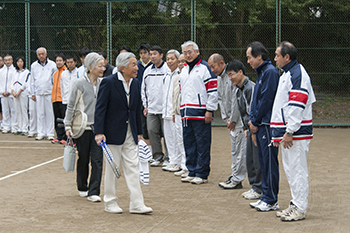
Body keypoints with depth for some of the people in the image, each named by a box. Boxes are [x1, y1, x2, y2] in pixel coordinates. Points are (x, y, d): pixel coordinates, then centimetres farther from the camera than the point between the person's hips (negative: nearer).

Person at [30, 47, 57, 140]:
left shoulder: (52, 65, 4)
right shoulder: (34, 66, 11)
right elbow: (32, 81, 15)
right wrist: (33, 93, 11)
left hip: (49, 92, -2)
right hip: (38, 93, 2)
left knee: (50, 113, -2)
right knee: (40, 113, 2)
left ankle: (50, 133, 3)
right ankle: (41, 133, 7)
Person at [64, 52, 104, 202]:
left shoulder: (102, 83, 6)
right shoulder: (80, 84, -7)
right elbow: (71, 106, -2)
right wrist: (68, 126, -6)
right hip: (82, 127, -3)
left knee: (97, 159, -6)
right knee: (83, 159, 8)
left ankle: (93, 192, -3)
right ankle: (82, 188, 28)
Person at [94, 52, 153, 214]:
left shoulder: (135, 83, 7)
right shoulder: (109, 82, -12)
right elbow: (100, 109, -13)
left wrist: (139, 132, 14)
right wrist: (99, 132, -19)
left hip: (130, 133, 6)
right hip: (114, 132, -6)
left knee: (133, 168, 3)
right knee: (112, 169, 5)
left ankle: (136, 204, 6)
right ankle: (110, 203, 17)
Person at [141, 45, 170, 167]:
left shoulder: (168, 69, -4)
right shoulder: (147, 71, 13)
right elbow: (144, 89, 20)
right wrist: (145, 105, 14)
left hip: (165, 109, -5)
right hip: (151, 109, 5)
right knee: (152, 132, 3)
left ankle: (168, 158, 8)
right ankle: (158, 157, 13)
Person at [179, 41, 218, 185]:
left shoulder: (205, 67, -5)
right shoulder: (183, 70, 19)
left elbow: (213, 91, -9)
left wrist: (209, 110, -14)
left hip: (200, 113, -8)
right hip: (186, 113, 8)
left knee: (202, 145, -4)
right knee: (189, 144, 10)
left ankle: (202, 174, 1)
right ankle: (192, 172, 18)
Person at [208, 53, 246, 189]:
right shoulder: (219, 78, 14)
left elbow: (236, 99, -18)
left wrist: (233, 119, -13)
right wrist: (225, 118, 7)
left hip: (238, 119, -9)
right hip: (230, 119, 9)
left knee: (239, 149, -5)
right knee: (234, 150, 14)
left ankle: (237, 180, -3)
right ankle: (234, 176, 20)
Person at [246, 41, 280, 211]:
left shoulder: (270, 72, -13)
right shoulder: (261, 73, 18)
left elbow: (266, 100, -17)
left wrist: (255, 122, -10)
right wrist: (252, 121, 11)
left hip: (267, 125, -10)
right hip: (260, 125, 10)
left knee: (270, 162, -5)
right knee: (264, 162, 12)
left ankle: (271, 201, 0)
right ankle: (266, 197, 19)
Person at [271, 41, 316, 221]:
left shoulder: (297, 74, -14)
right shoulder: (286, 74, 20)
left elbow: (297, 105, -21)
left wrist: (290, 132, -21)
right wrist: (277, 133, 23)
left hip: (297, 132, -11)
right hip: (287, 132, 11)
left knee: (297, 170, -6)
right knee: (290, 170, 14)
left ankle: (300, 209, -2)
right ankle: (295, 204, 22)